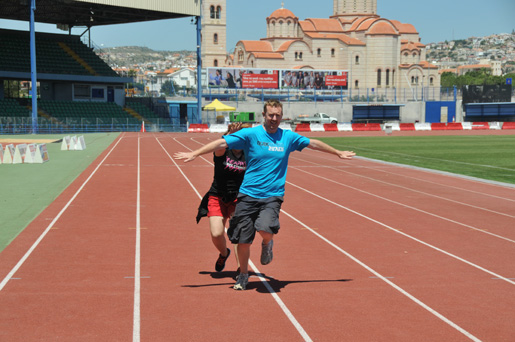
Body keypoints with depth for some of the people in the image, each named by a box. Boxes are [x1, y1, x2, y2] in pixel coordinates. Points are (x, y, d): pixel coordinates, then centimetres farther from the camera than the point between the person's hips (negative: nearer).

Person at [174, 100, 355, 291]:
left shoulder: (288, 137, 7)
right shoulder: (250, 134, -2)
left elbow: (314, 143, 21)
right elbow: (222, 143, -6)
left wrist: (338, 153, 30)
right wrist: (195, 154, -12)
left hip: (273, 196, 0)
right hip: (248, 195, 0)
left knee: (265, 228, -26)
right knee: (243, 240, 1)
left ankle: (267, 244, 11)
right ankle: (243, 275, 27)